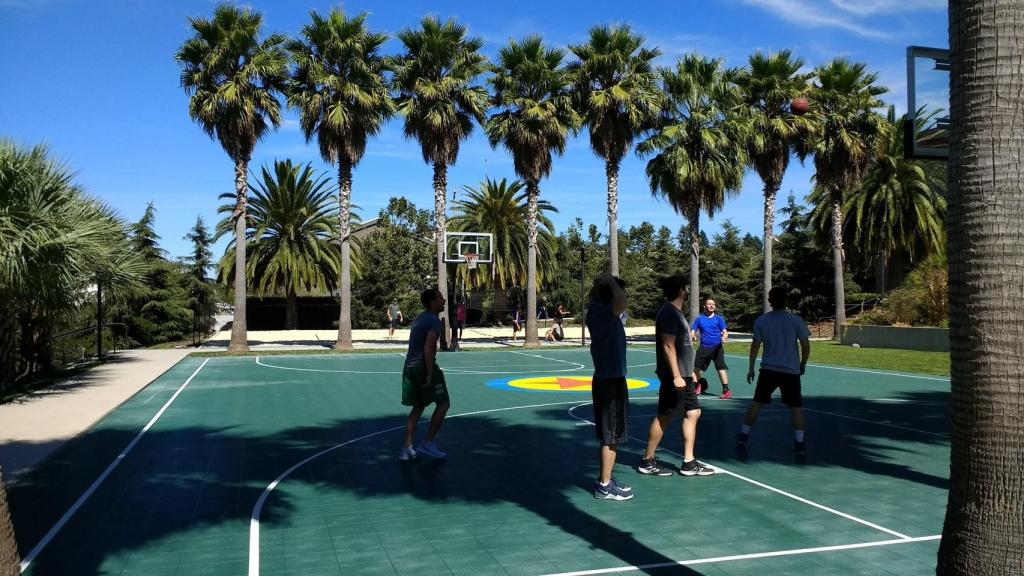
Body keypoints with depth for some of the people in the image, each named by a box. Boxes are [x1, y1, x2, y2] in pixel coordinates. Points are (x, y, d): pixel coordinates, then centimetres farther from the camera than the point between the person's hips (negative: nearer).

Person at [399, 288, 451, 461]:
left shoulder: (419, 319, 18)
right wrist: (430, 375, -21)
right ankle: (427, 444, 2)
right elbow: (428, 349, -21)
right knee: (443, 403, 3)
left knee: (418, 407, 15)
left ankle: (406, 449, 11)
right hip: (424, 366, -9)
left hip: (409, 366, 9)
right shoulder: (434, 321, -11)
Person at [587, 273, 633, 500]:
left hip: (605, 379, 10)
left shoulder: (596, 310, 6)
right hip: (611, 381, -9)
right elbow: (621, 302, -41)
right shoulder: (605, 312, -19)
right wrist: (612, 283, -23)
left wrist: (599, 285, 13)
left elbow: (593, 296, 30)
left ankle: (606, 480, 25)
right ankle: (605, 486, 5)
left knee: (610, 434, 17)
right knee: (612, 436, -2)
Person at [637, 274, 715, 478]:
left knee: (693, 413, 10)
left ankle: (689, 463, 15)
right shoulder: (669, 312, -15)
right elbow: (668, 346, -21)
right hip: (674, 376, -10)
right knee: (664, 417, -2)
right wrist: (676, 376, -24)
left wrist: (690, 372, 23)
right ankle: (647, 462, 9)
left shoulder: (676, 312, 16)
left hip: (683, 375, 10)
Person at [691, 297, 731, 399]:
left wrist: (724, 338, -24)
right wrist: (693, 336, -18)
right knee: (696, 368, 6)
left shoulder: (719, 319, 4)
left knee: (721, 368, -13)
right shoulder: (699, 319, 8)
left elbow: (725, 332, -1)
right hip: (704, 347, 3)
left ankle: (726, 390, -8)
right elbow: (692, 331, 5)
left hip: (717, 347, -3)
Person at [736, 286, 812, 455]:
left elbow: (755, 345, 0)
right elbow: (806, 345, -2)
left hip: (768, 369, 1)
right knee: (796, 406, 6)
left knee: (757, 402, 9)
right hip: (791, 371, -1)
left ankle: (743, 437, 10)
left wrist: (751, 368, 8)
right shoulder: (796, 320, -5)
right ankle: (800, 444, 4)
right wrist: (803, 364, 14)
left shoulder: (761, 320, -2)